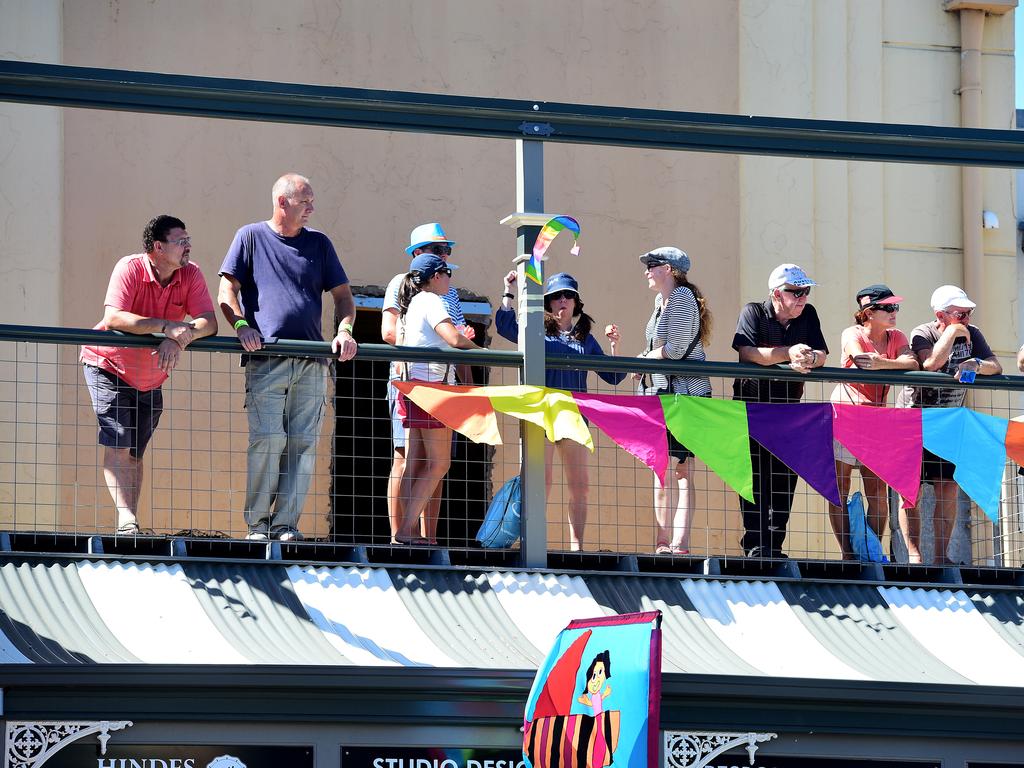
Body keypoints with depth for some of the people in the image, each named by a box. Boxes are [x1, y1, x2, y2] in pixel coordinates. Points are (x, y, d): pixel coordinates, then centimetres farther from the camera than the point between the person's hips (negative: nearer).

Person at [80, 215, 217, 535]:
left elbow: (208, 321, -18)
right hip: (108, 365, -5)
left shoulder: (191, 274, -10)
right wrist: (166, 326, -39)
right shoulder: (130, 268, -22)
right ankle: (126, 519, -24)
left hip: (151, 377, 5)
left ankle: (131, 519, 12)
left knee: (135, 453, 9)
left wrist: (179, 339, -37)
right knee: (117, 445, -16)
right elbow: (113, 318, -35)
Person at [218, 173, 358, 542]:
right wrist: (241, 325, -14)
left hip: (311, 364, 4)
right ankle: (258, 524, -7)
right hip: (265, 361, -3)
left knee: (303, 443, -3)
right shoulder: (251, 237, 9)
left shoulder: (318, 243, 18)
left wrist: (345, 330, -1)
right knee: (267, 439, -13)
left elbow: (342, 294, 18)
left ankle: (286, 524, 0)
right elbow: (227, 290, 4)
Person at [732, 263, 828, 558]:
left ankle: (775, 545, 8)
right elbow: (747, 352, -23)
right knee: (755, 477, -9)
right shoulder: (753, 313, -7)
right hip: (752, 404, -4)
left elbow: (821, 355, -2)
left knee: (786, 478, 2)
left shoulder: (807, 314, 6)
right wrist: (788, 353, -32)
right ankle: (755, 543, -9)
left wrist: (808, 360, -26)